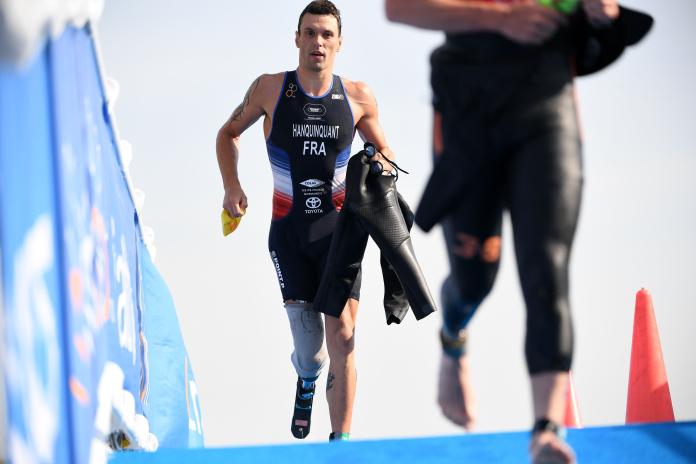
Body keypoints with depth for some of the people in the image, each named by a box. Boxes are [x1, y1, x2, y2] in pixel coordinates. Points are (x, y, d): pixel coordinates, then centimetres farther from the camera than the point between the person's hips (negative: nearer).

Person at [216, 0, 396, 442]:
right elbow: (229, 133, 12)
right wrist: (232, 185, -1)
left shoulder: (358, 97, -1)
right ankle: (306, 382, 39)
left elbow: (383, 149, 15)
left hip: (339, 228, 0)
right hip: (289, 231, 0)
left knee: (342, 338, -11)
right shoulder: (270, 89, -3)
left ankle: (341, 442, -4)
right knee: (309, 349, 0)